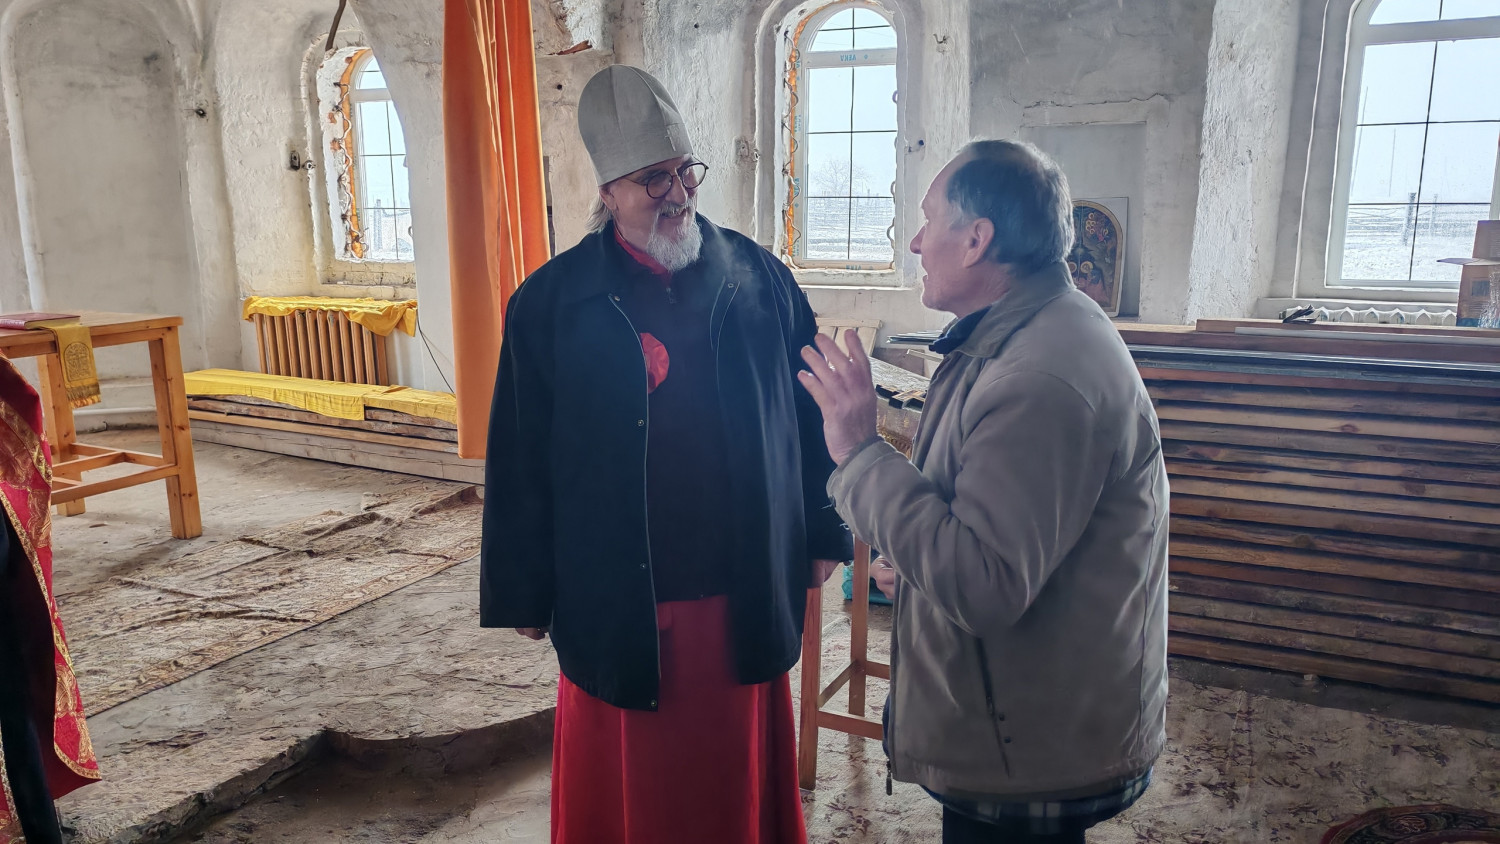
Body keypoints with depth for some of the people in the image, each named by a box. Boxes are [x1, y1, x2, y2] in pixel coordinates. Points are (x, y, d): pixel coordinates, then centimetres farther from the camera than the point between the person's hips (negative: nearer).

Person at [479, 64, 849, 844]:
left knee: (739, 781, 19)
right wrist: (523, 595, 2)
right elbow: (519, 462, -1)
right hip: (616, 604, -1)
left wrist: (823, 535, 7)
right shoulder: (551, 303, -5)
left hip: (746, 597, 2)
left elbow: (811, 413, 6)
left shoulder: (758, 277, 0)